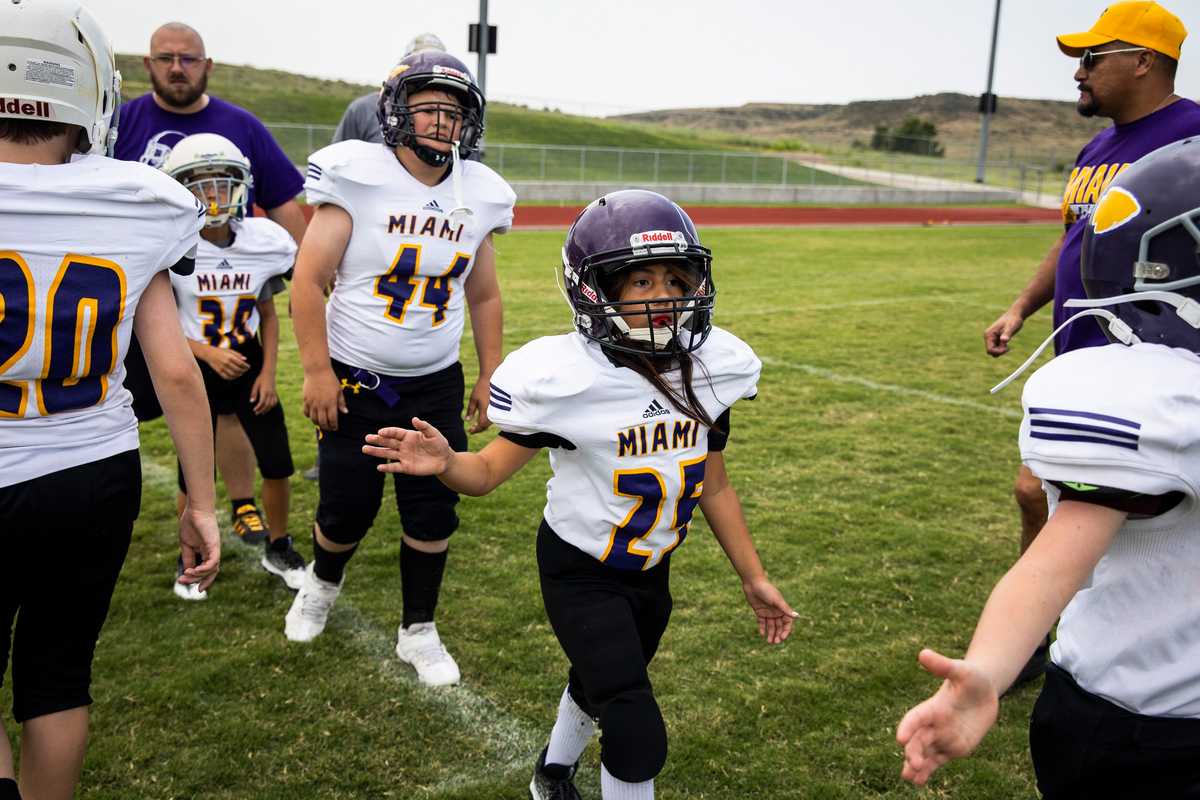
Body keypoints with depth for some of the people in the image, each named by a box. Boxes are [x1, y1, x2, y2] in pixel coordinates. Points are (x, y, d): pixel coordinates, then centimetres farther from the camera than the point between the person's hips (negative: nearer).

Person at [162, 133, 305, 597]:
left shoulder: (262, 242, -7)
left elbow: (267, 314, 5)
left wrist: (268, 373, 0)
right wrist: (209, 353, -22)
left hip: (249, 364, 3)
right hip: (196, 371, -2)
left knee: (277, 464, 4)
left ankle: (278, 549, 27)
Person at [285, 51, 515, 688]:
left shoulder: (478, 196, 2)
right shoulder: (358, 179, -13)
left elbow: (483, 297, 12)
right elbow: (309, 281, -12)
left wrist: (491, 375, 10)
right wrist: (316, 372, -15)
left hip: (436, 385, 4)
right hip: (355, 382, -3)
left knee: (434, 511, 4)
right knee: (348, 509, 6)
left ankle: (418, 631, 24)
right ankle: (322, 583, 41)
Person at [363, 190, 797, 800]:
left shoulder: (708, 370, -11)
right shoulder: (569, 379, -25)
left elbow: (715, 486, 2)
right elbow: (489, 471, -19)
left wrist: (753, 578, 8)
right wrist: (443, 462, -42)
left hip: (652, 571, 6)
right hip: (581, 572, -6)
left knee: (601, 683, 28)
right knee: (637, 733, -11)